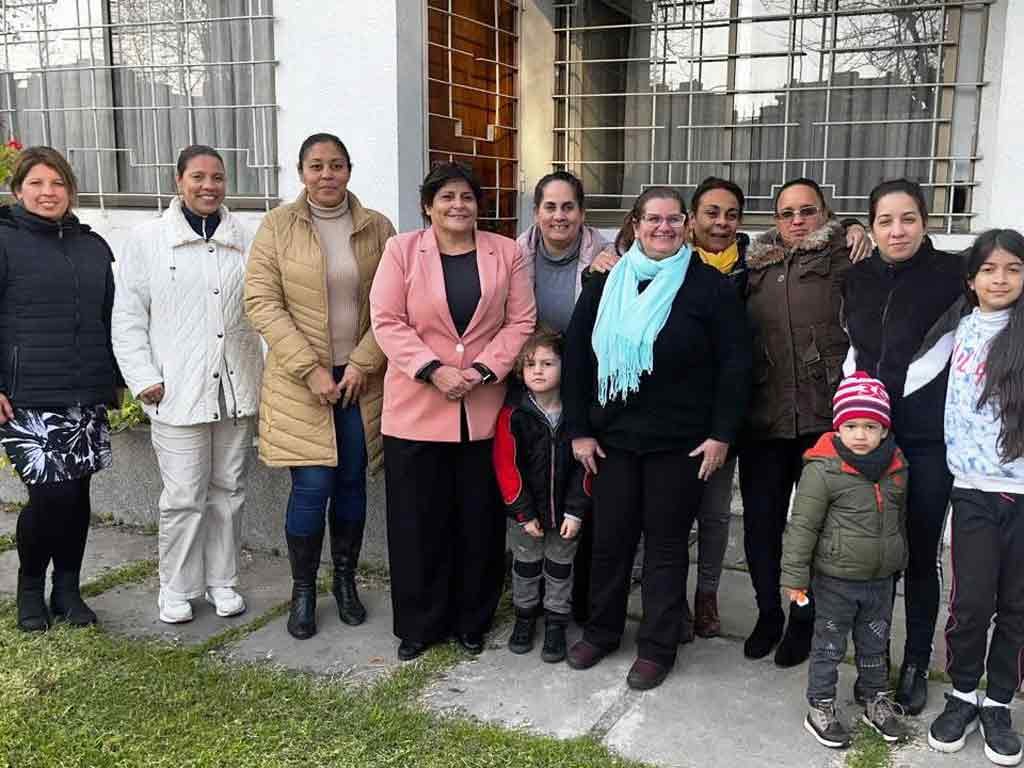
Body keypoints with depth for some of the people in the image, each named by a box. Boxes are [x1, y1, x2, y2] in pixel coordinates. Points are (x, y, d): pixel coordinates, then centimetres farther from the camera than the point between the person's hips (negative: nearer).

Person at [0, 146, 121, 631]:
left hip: (86, 397, 5)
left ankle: (68, 590, 24)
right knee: (51, 494, -9)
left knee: (77, 495, 8)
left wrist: (116, 379, 16)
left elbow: (111, 317, 20)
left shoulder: (94, 247, 13)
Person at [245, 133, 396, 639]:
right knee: (312, 486, -4)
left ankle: (346, 582, 27)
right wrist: (311, 370, -13)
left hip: (361, 379, 2)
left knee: (352, 483, 9)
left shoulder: (377, 228, 4)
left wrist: (363, 364, -10)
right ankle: (302, 592, 15)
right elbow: (261, 302, -7)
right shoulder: (278, 226, -1)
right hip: (300, 380, -2)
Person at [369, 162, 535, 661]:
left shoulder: (506, 253, 6)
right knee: (417, 521, 6)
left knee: (478, 519, 9)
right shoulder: (401, 250, 2)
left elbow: (520, 321, 2)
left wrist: (482, 370, -11)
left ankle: (471, 621, 26)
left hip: (483, 410, 1)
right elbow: (387, 321, -4)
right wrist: (433, 370, -15)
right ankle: (418, 625, 21)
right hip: (416, 409, -1)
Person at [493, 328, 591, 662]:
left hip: (565, 514, 0)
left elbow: (584, 468, -7)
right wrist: (524, 514, -12)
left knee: (560, 568, 13)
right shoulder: (512, 416, -13)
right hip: (526, 514, 0)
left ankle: (556, 624, 28)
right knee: (525, 566, 16)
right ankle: (524, 617, 36)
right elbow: (507, 469, -12)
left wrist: (575, 512, -11)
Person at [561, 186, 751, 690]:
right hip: (613, 436, 3)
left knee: (666, 541, 7)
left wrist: (722, 434, -9)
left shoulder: (708, 285, -3)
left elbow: (735, 363, -4)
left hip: (680, 442, -3)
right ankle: (601, 631, 30)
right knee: (610, 536, 11)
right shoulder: (606, 284, 5)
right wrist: (578, 430, 1)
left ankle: (657, 648, 21)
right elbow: (576, 356, 5)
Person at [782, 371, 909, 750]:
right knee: (829, 646, 7)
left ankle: (876, 698, 38)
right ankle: (820, 707, 21)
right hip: (836, 580, -5)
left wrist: (897, 559, 23)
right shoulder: (823, 470, -19)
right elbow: (802, 526, -16)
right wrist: (795, 576, -15)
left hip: (880, 579, 5)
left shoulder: (897, 468, 0)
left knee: (875, 644, 20)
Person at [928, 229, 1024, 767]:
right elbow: (955, 412, 10)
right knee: (971, 602, 1)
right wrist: (971, 466, 1)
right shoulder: (963, 334, 7)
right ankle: (963, 696, 21)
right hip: (976, 491, 1)